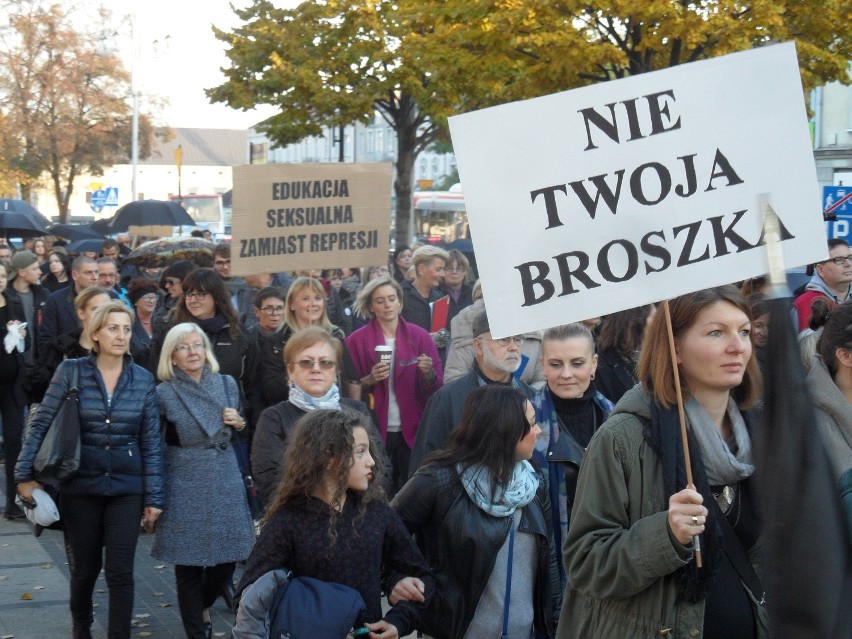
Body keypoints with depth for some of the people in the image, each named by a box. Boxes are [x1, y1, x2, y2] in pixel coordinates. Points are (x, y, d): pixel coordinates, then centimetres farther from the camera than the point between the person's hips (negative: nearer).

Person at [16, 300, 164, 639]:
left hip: (126, 487, 0)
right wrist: (24, 474, -10)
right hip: (80, 486, 0)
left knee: (120, 570, -3)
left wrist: (153, 497, -1)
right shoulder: (71, 371, -6)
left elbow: (151, 443, 1)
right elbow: (41, 424, -4)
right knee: (84, 568, 12)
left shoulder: (143, 380, -1)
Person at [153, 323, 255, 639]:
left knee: (228, 557, 9)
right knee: (189, 564, 2)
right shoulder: (163, 393, -7)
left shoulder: (228, 384, 3)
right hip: (185, 484, -4)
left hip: (226, 478, 4)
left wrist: (239, 422, -4)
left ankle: (202, 606, 38)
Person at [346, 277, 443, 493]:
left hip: (412, 430, 1)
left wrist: (428, 373, -17)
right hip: (374, 430, -1)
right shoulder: (357, 341, -1)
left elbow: (437, 386, 4)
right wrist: (369, 380, -17)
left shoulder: (419, 336, 2)